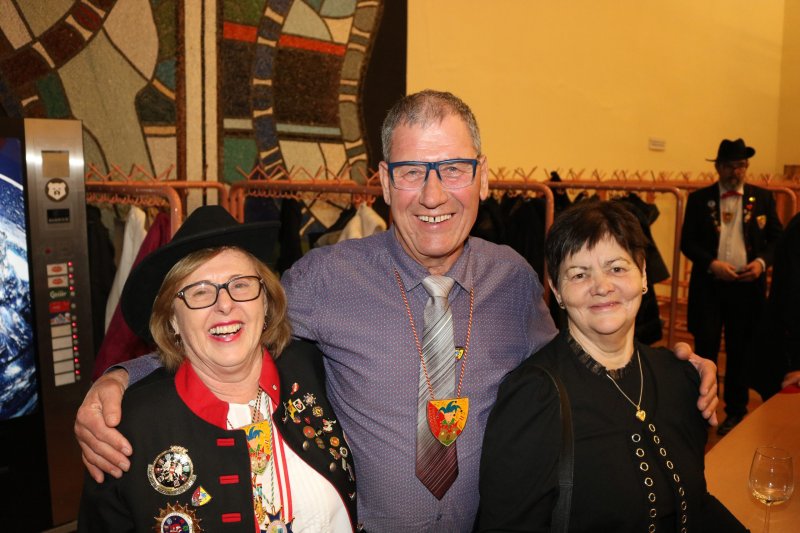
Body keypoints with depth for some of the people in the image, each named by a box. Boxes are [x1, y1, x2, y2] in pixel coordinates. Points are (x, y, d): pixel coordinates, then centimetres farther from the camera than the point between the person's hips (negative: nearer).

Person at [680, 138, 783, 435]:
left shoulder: (763, 198, 6)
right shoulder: (699, 199, 2)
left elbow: (776, 238, 8)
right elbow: (687, 242, -1)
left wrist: (762, 261, -11)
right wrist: (712, 264, -16)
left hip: (747, 286, 1)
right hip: (708, 286, -1)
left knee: (739, 350, 10)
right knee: (705, 348, 2)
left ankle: (736, 411, 24)